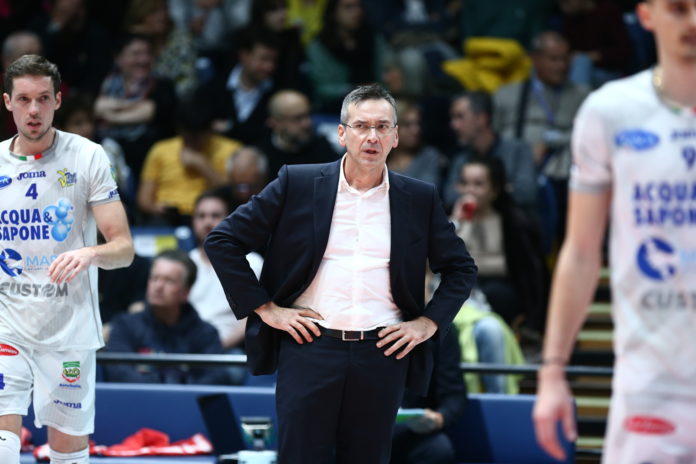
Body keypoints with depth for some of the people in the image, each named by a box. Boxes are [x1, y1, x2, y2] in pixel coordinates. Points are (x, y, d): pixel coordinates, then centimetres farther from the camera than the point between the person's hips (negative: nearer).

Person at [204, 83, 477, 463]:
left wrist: (429, 323, 5)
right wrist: (263, 308, -1)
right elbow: (223, 241, 4)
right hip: (309, 349, -2)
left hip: (382, 356, 2)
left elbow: (461, 268, 19)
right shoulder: (297, 184, 3)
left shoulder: (419, 199, 9)